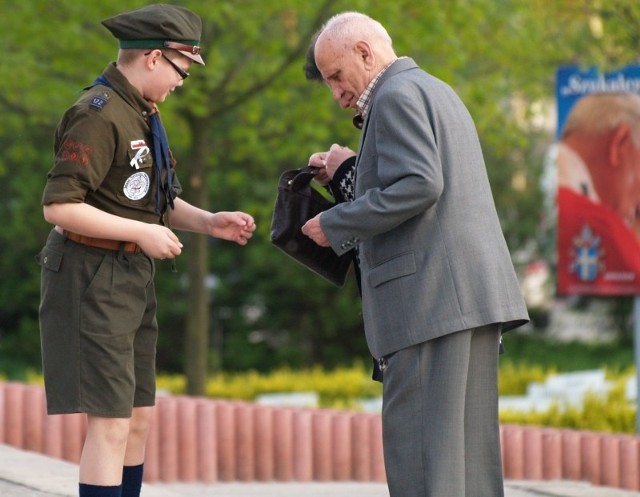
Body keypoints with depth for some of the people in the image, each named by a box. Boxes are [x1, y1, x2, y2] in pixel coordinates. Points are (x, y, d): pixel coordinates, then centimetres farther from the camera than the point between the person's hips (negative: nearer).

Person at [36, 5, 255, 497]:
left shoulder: (142, 114, 13)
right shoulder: (99, 115, -18)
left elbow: (157, 198, 21)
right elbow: (59, 206, -24)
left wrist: (208, 221, 4)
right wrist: (143, 233, -20)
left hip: (132, 275, 10)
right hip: (93, 276, -10)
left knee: (139, 419, 12)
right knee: (111, 423, -10)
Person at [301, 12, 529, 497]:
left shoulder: (397, 96, -5)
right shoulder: (438, 92, 25)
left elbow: (418, 185, -18)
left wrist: (336, 224, -10)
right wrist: (352, 173, 22)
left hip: (430, 294, -10)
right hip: (473, 294, 10)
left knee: (421, 450, -11)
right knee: (467, 443, 7)